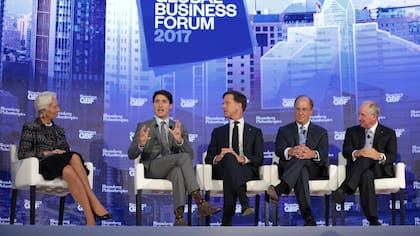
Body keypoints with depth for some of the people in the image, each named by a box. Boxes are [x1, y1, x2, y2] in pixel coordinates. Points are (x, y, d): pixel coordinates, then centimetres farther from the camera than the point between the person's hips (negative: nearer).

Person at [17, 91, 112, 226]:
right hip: (43, 166, -4)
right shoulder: (30, 128, 12)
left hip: (62, 165, 4)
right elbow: (22, 154, 1)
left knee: (74, 157, -36)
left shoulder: (59, 130, 26)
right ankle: (94, 204, -45)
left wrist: (64, 153, -3)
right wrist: (47, 153, -9)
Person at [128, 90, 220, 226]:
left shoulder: (179, 127, 18)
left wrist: (180, 140, -19)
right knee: (183, 158, -33)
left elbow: (190, 154, 4)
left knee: (178, 171, -40)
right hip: (152, 168, -2)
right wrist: (141, 144, -23)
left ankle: (179, 217, -47)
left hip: (173, 168, 2)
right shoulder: (143, 127, 12)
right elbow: (131, 154, 1)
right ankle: (200, 203, -39)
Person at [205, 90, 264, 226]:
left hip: (247, 170, 0)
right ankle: (245, 204, -55)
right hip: (222, 170, 1)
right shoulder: (218, 132, 28)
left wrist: (242, 159, -16)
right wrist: (217, 158, -11)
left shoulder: (255, 132, 22)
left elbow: (259, 159, 7)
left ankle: (227, 220, -48)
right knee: (229, 157, -37)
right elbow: (208, 158, 16)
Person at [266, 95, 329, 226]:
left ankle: (279, 189, -53)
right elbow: (279, 150, -2)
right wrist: (290, 151, -29)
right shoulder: (284, 131, 20)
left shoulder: (321, 132, 20)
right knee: (301, 172, -38)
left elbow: (324, 155, -1)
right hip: (289, 169, 0)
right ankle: (308, 217, -53)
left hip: (314, 171, 0)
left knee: (302, 159, -35)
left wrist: (313, 154, -28)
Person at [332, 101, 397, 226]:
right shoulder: (352, 131, 18)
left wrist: (379, 156, -24)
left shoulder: (388, 133, 13)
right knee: (366, 175, -37)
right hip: (357, 169, 1)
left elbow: (392, 156, -1)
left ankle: (344, 189, -45)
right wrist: (356, 153, -22)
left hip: (380, 169, -1)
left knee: (366, 158, -36)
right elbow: (345, 152, 3)